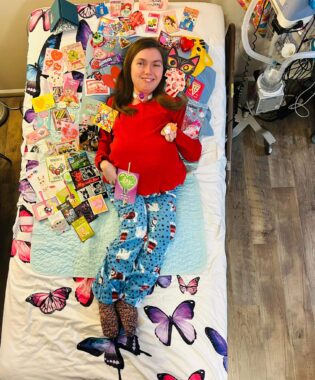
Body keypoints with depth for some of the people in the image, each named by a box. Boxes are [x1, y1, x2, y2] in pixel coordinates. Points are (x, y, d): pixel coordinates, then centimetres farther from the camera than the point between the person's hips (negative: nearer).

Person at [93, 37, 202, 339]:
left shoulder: (172, 106, 9)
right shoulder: (116, 104, 11)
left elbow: (195, 154, 7)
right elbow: (103, 140, 21)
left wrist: (176, 134, -12)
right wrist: (104, 162, 0)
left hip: (162, 185, 1)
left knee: (163, 230, -23)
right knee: (135, 229, -24)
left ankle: (130, 297, -8)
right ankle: (105, 296, -5)